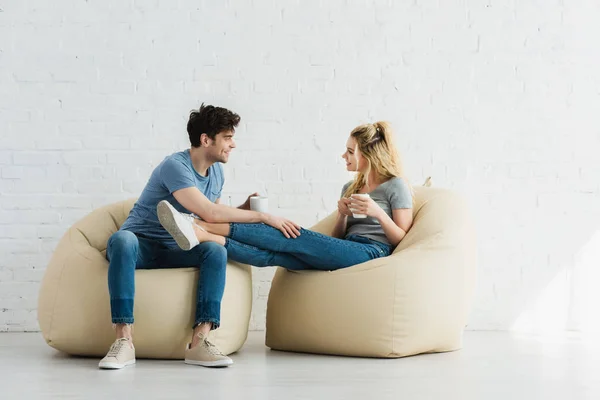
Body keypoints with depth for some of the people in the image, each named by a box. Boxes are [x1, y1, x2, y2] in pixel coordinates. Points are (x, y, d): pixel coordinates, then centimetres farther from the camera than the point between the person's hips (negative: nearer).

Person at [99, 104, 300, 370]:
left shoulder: (216, 172, 8)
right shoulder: (175, 166, -19)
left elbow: (216, 216, 15)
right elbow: (210, 213, -28)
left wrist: (244, 208, -3)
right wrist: (263, 217, -24)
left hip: (175, 250, 6)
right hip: (140, 245, -6)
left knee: (216, 251, -25)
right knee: (123, 239, -41)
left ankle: (199, 341, -35)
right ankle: (124, 341, -43)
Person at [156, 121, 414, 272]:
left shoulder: (396, 186, 5)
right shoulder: (350, 188, 27)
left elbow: (401, 238, -1)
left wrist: (377, 212, -16)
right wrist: (342, 215, 1)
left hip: (372, 252, -7)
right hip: (347, 252, 7)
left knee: (294, 238, -24)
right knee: (275, 255, -19)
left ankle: (203, 228, -32)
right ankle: (203, 236, -40)